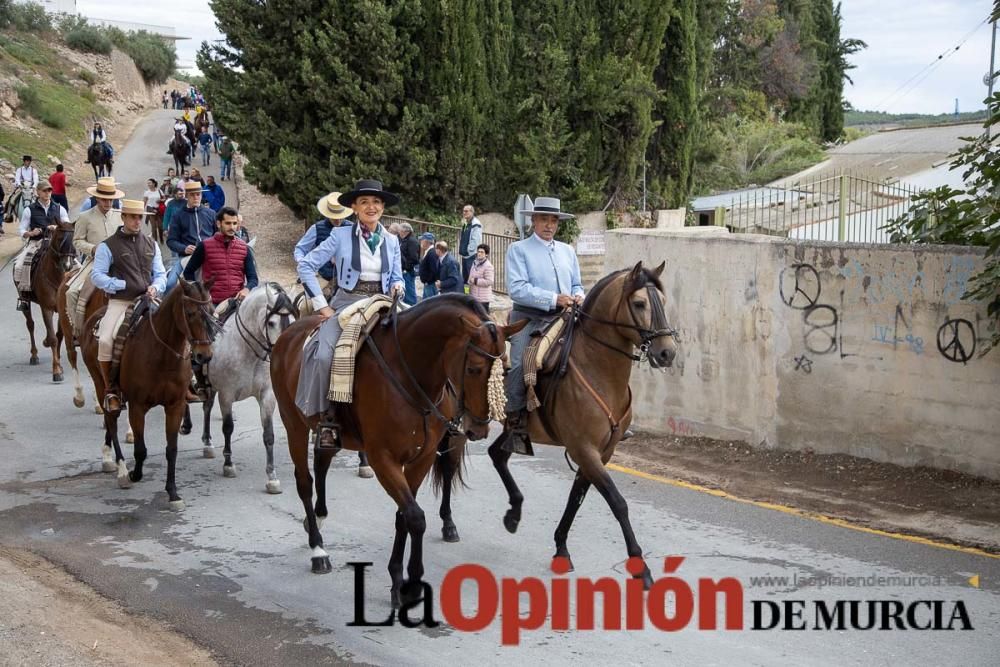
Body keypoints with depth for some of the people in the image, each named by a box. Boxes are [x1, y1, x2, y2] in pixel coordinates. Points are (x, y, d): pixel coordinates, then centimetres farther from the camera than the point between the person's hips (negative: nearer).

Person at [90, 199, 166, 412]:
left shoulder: (151, 244, 18)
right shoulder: (108, 246, 4)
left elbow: (160, 274, 19)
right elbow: (97, 275, -2)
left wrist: (155, 288, -4)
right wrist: (123, 285, -11)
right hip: (120, 302, -3)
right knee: (105, 340, -26)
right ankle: (111, 390, -11)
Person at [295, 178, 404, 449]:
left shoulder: (392, 241, 11)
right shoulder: (341, 235, 0)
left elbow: (396, 277, 19)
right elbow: (306, 266, -1)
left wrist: (397, 287, -5)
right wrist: (321, 305, -5)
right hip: (346, 304, -3)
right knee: (324, 355, -27)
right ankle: (328, 419, -15)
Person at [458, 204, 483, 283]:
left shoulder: (476, 224, -13)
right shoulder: (465, 224, 17)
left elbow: (476, 240, -19)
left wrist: (469, 250, -18)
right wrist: (461, 250, 14)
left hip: (472, 256, -10)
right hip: (465, 256, 10)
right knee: (464, 277, 14)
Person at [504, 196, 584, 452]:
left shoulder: (568, 251, 20)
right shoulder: (518, 249, 3)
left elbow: (577, 285, 24)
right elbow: (517, 289, -9)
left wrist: (578, 296, -2)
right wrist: (554, 299, -16)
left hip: (562, 319, 5)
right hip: (529, 318, -5)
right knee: (519, 365, -22)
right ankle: (515, 426, -15)